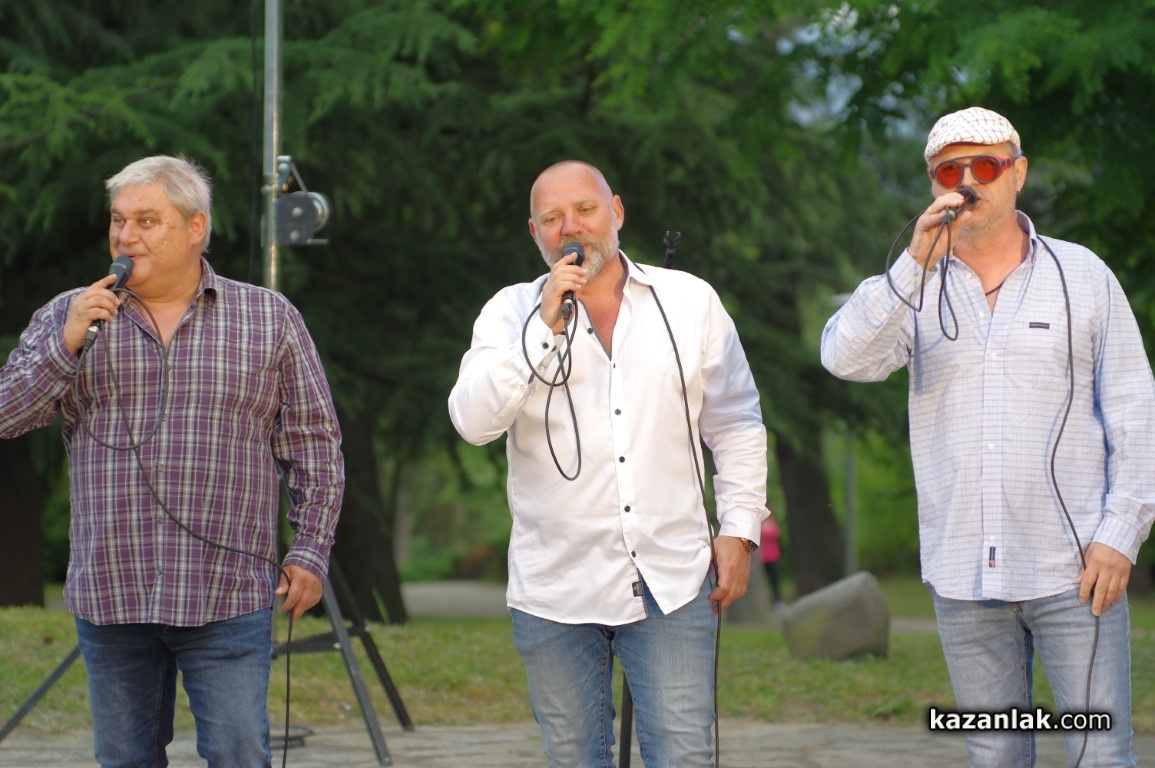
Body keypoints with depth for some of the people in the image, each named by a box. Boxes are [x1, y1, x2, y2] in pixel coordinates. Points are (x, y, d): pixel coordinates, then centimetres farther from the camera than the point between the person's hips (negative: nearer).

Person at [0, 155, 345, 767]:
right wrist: (67, 344, -11)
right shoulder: (67, 317, 9)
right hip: (110, 595, 2)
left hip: (227, 600, -2)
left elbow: (313, 442, 7)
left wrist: (310, 551, 0)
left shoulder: (270, 320, 6)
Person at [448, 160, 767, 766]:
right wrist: (545, 326, -16)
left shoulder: (690, 302, 6)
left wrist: (738, 531, 4)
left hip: (672, 581, 0)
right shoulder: (512, 314, 3)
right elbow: (473, 421, -12)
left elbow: (736, 426, 11)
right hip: (556, 590, 1)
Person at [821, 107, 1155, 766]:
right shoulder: (917, 288, 7)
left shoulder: (1082, 276, 4)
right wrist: (916, 263, -22)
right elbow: (846, 358, -11)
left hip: (1072, 565, -2)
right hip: (964, 575, 2)